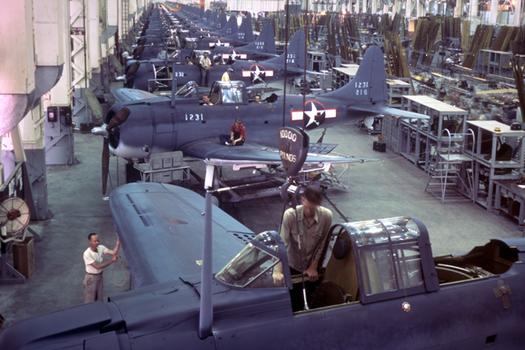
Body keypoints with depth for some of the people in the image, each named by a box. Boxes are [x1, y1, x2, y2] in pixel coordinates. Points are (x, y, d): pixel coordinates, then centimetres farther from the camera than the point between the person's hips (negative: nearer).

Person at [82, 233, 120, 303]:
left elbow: (114, 253, -17)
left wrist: (118, 241, -29)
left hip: (100, 277, 6)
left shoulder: (101, 248, -8)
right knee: (90, 302, 5)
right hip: (91, 278, -6)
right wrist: (112, 260, -27)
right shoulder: (87, 254, -26)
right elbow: (97, 266, -26)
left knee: (99, 300, 17)